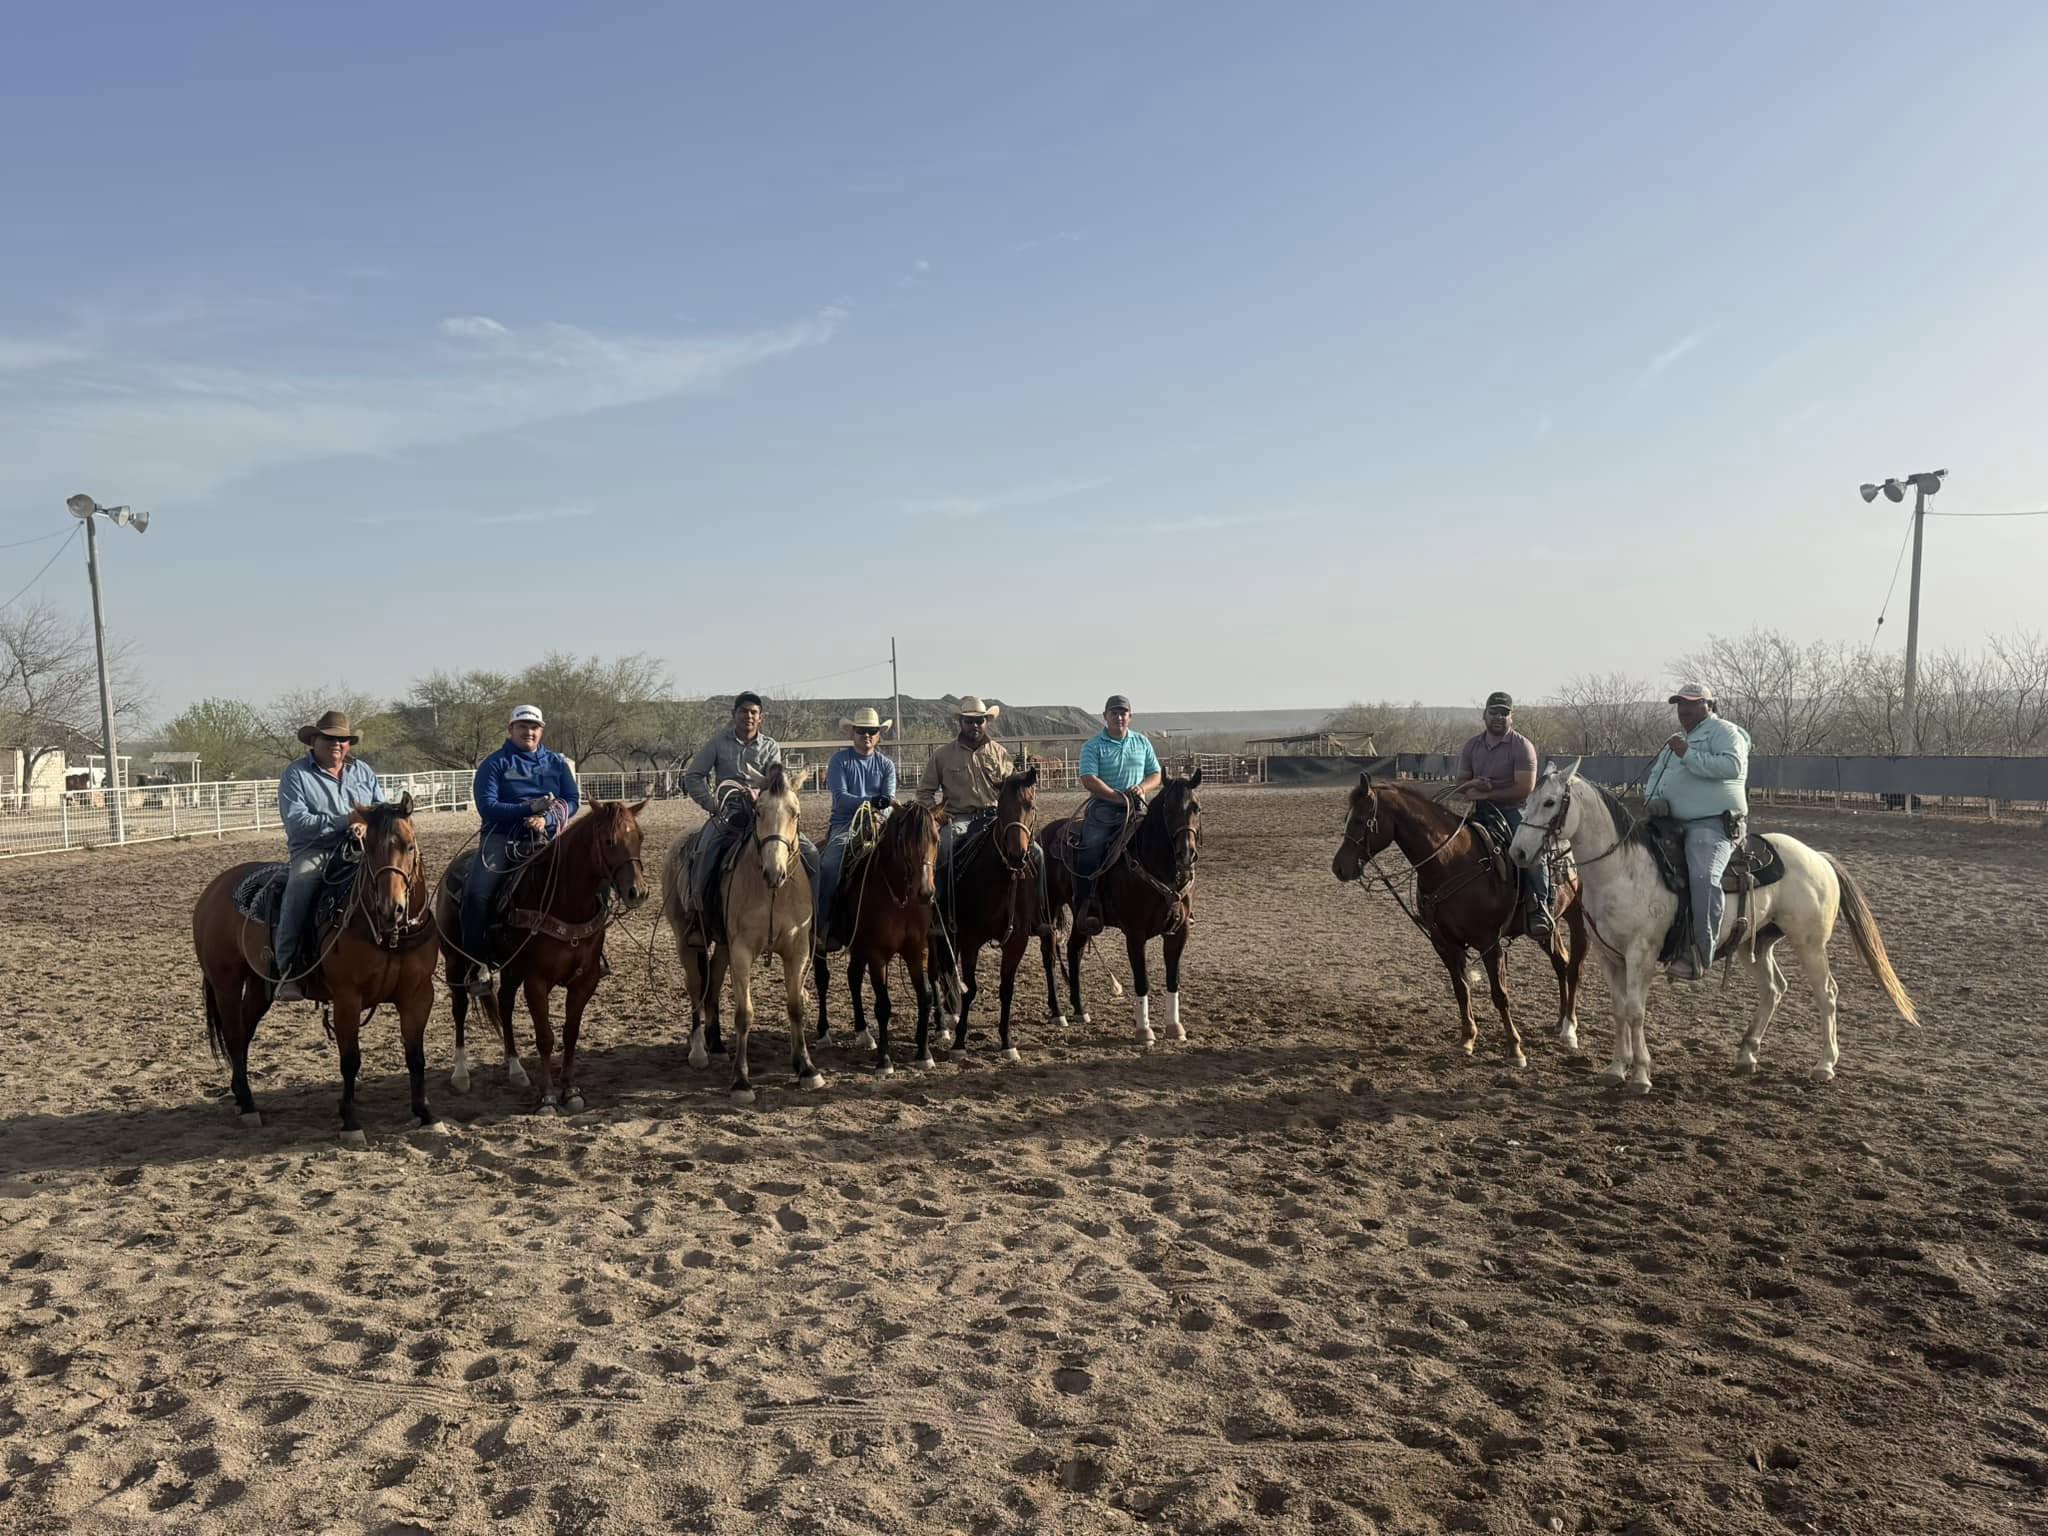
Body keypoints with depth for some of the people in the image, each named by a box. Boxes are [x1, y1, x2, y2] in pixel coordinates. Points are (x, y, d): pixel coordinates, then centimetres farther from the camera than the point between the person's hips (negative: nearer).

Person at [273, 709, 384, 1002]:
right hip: (314, 852, -3)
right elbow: (296, 821, -10)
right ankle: (287, 973, -22)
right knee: (299, 889, -31)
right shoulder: (296, 775, 3)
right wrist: (344, 820, -19)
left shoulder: (363, 771, 17)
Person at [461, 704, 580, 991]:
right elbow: (487, 806, -6)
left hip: (546, 838, 2)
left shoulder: (557, 763, 15)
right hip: (502, 837, -2)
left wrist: (548, 819, -14)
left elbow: (571, 801, 6)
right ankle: (477, 965, -12)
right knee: (477, 893, -23)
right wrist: (529, 809, -19)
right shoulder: (494, 764, 6)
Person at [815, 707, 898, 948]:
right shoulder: (840, 760, 4)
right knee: (829, 865, -27)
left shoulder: (886, 764, 13)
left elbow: (889, 800, 2)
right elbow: (840, 797, -9)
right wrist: (872, 801, -23)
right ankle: (820, 925, -20)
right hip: (845, 823, -2)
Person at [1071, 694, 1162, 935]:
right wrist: (1119, 797, -20)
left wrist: (1143, 788, -8)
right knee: (1090, 851, -18)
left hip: (1136, 808, 3)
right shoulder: (1093, 746, 0)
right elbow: (1089, 780, -12)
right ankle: (1085, 909, -13)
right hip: (1103, 808, -3)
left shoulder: (1142, 742, 13)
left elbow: (1156, 775, 14)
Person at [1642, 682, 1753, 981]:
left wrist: (1688, 755, -20)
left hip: (1712, 824, -9)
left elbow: (1732, 765, -18)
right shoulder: (1677, 738, 26)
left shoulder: (1724, 731, 0)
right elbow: (1655, 775, 25)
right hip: (1673, 823, 9)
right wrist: (1654, 797, 3)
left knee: (1703, 877, -31)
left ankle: (1699, 958, -34)